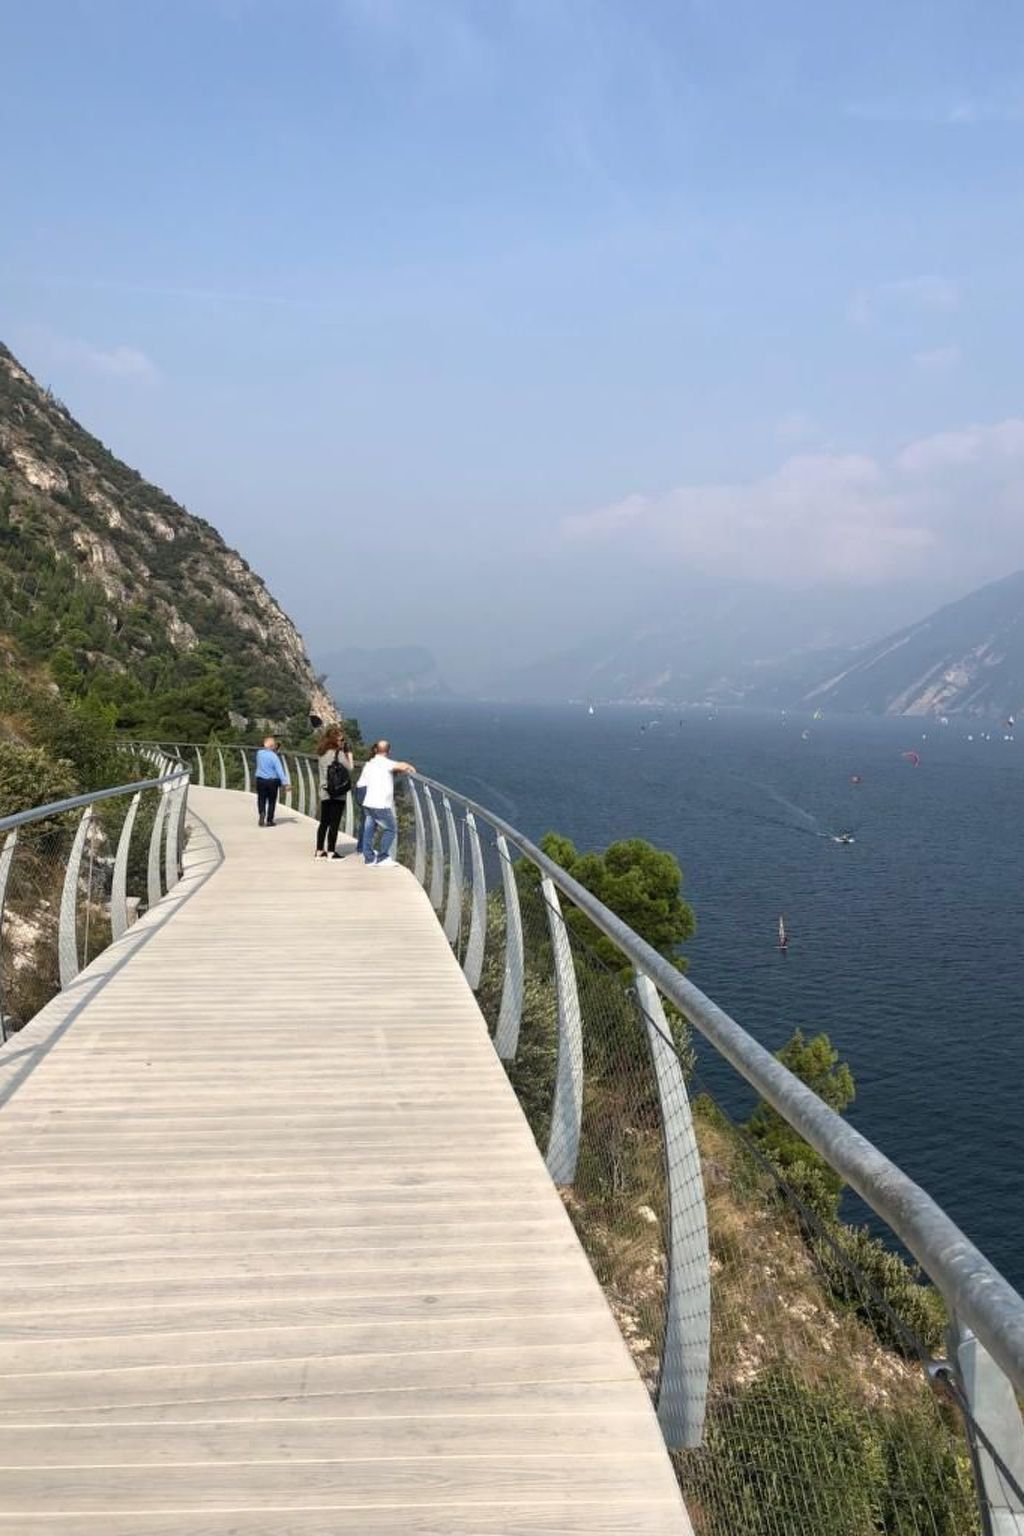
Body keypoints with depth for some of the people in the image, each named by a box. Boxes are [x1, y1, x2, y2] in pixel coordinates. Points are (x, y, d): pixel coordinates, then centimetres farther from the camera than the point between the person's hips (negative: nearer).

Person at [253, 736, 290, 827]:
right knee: (271, 801, 9)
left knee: (261, 799, 11)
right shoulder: (274, 756, -15)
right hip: (272, 781, -3)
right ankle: (269, 820, 13)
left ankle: (262, 813, -16)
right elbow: (280, 771, -18)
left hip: (260, 780, 3)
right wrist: (285, 783, -18)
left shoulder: (259, 753, -1)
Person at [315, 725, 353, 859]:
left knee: (324, 822, 13)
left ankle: (320, 851, 16)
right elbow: (349, 768, -10)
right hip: (337, 794, -7)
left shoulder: (322, 753, 9)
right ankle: (331, 852, 1)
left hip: (324, 793, 7)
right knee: (334, 823, -1)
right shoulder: (339, 753, -13)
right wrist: (349, 754, 1)